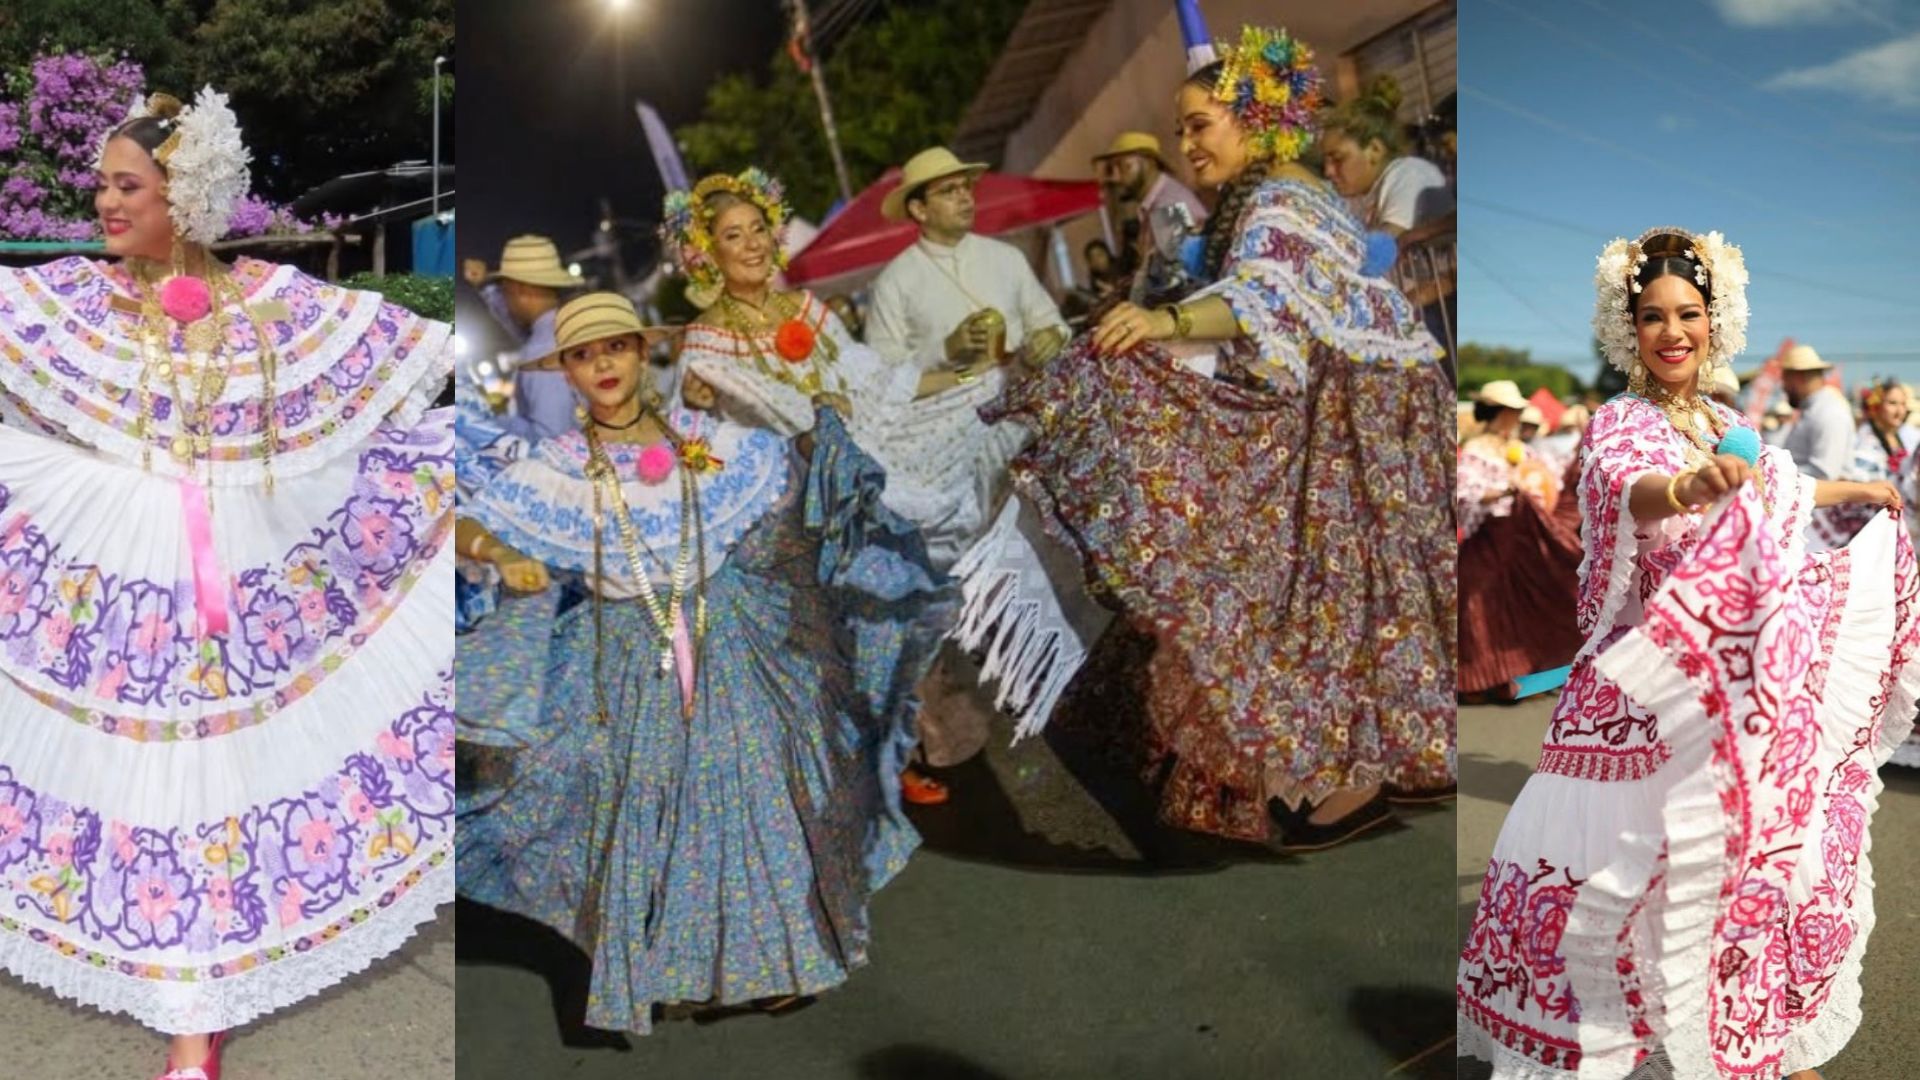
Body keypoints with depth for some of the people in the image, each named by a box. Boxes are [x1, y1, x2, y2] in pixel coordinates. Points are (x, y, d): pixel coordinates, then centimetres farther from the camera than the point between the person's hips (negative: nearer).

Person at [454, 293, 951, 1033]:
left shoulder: (704, 438, -2)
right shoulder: (554, 469, -4)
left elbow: (799, 469, 6)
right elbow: (469, 524, -4)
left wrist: (829, 419, -11)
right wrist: (504, 558, -23)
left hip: (726, 641, 1)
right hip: (632, 659, -1)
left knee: (750, 790, 8)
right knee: (648, 804, 7)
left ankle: (771, 951, 26)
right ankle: (677, 967, 25)